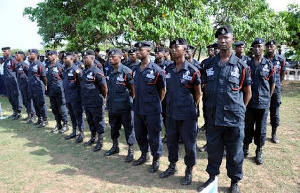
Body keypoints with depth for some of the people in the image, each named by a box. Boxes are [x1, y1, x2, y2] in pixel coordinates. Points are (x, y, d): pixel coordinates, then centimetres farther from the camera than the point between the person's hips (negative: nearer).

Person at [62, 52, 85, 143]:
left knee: (78, 115, 2)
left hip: (75, 97, -8)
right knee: (72, 115, 17)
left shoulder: (76, 69, -16)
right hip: (68, 97, 8)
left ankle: (81, 133, 14)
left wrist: (81, 95, -14)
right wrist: (65, 93, 16)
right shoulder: (64, 69, 8)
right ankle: (74, 132, 30)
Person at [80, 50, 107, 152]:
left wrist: (103, 98, -2)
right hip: (86, 102, 8)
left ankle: (100, 142, 18)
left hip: (96, 103, -8)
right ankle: (93, 138, 36)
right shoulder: (84, 71, 7)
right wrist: (85, 95, 17)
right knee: (90, 121, 20)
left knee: (99, 122, 5)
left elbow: (104, 87, -14)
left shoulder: (97, 71, -16)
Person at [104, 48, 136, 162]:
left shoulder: (126, 71, -14)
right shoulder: (110, 72, 8)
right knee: (113, 127, 20)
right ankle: (115, 147, 39)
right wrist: (109, 100, 15)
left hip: (124, 107, -7)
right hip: (113, 106, 7)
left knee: (128, 129, 5)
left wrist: (131, 100, -6)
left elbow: (133, 88, -11)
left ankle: (130, 151, 18)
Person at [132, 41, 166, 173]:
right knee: (139, 134, 19)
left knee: (153, 136, 5)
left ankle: (156, 160, 23)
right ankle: (144, 155, 39)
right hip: (138, 109, 7)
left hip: (152, 110, -6)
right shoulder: (135, 69, 7)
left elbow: (163, 90, -4)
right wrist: (137, 100, 14)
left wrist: (155, 103, 2)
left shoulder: (156, 70, -13)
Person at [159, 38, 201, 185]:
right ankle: (172, 166, 37)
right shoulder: (168, 69, 4)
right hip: (171, 113, 5)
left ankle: (189, 172, 26)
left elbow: (198, 92, -1)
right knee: (171, 141, 18)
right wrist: (169, 105, 12)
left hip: (187, 114, -5)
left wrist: (193, 108, 5)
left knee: (189, 144, 7)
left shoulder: (192, 70, -10)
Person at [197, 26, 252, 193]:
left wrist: (239, 110, 4)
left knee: (235, 152, 12)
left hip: (234, 118, -2)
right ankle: (212, 177, 35)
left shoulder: (241, 65, -3)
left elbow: (247, 92, 4)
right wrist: (211, 106, 9)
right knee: (213, 150, 15)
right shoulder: (209, 65, 4)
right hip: (213, 117, 3)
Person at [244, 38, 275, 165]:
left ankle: (259, 152, 22)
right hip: (248, 102, 1)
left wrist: (268, 97, 4)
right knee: (248, 127, 12)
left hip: (263, 102, -1)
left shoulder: (269, 65, -1)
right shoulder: (247, 64, 3)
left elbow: (272, 83, 5)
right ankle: (246, 148, 28)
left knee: (261, 129, 8)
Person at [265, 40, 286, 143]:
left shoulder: (281, 59, 0)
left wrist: (277, 84, 13)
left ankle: (274, 134, 19)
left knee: (275, 112, 6)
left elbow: (282, 73, 12)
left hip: (275, 89, 0)